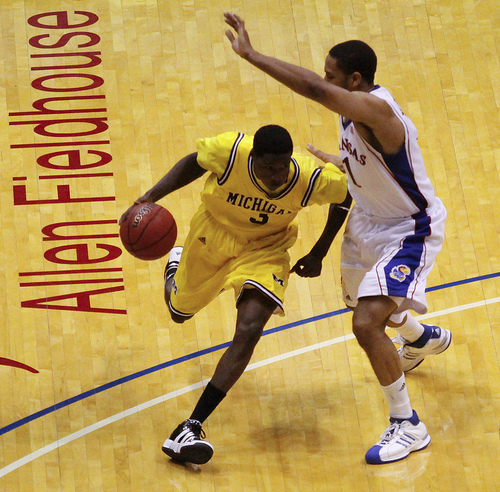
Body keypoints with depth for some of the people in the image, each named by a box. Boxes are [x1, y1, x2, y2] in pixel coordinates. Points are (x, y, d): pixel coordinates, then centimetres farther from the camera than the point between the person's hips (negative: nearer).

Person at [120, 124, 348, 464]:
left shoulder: (311, 179, -32)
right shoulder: (229, 151, -32)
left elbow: (346, 194, -10)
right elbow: (193, 163, -9)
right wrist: (151, 197, -18)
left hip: (265, 249, -1)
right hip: (214, 234, 1)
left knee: (249, 331, -23)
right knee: (180, 311, 23)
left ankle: (192, 428, -20)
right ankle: (175, 265, 62)